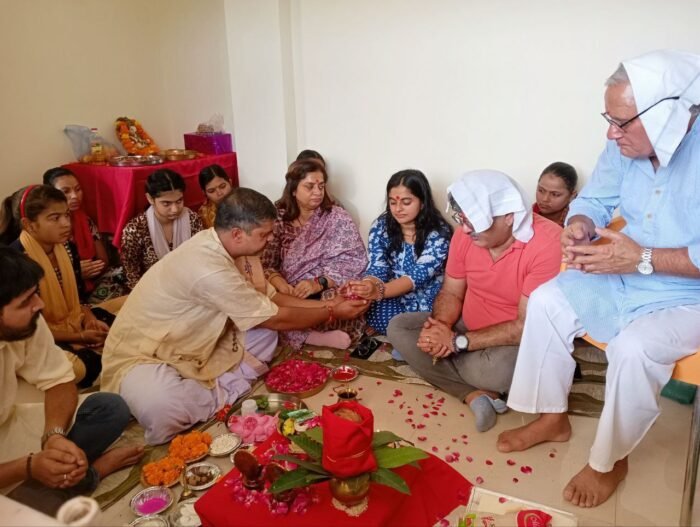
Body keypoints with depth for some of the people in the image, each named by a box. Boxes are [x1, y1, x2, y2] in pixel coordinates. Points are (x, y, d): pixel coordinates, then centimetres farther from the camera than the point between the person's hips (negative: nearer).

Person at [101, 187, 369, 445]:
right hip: (142, 355, -8)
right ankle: (227, 394, -11)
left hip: (192, 346, 8)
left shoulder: (223, 246, -5)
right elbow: (276, 318, -22)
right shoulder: (208, 268, -33)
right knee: (163, 408, -39)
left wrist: (326, 303, 0)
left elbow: (271, 297, 7)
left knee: (265, 333, -3)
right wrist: (332, 313, -10)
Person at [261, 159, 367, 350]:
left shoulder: (338, 218, -2)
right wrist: (281, 284, -21)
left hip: (327, 297, -4)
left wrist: (319, 283, -23)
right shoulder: (278, 219, 4)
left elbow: (354, 262, -9)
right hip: (290, 297, 4)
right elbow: (266, 264, 1)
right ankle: (324, 336, -19)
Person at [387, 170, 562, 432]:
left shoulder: (547, 243, -28)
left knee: (500, 368, -39)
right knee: (398, 327, -7)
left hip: (517, 340, -6)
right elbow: (451, 293, 2)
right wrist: (439, 326, -20)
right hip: (468, 326, 7)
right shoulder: (466, 234, -9)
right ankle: (475, 394, -17)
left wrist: (458, 341, -27)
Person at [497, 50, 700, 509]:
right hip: (624, 277, 7)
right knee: (547, 301, -7)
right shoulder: (628, 143, -8)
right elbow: (595, 200, 5)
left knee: (633, 348, -32)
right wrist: (579, 227, -17)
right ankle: (552, 419, 10)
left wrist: (643, 259, -34)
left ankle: (610, 461, -3)